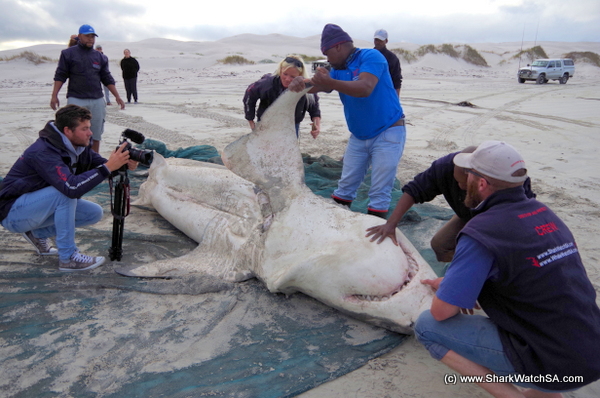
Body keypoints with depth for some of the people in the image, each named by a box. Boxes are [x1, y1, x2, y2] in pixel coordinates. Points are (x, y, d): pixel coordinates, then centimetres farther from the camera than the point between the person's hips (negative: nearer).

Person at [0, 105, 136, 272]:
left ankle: (39, 234, 10)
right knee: (65, 192, -31)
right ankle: (68, 257, -20)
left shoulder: (78, 146, -6)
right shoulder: (43, 152, -30)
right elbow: (72, 187, -42)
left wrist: (124, 163, -28)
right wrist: (108, 167, -43)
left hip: (38, 205, 8)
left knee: (94, 213, -3)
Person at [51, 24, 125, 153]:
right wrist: (54, 96, -5)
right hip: (76, 100, -3)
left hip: (97, 101, 3)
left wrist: (117, 97, 7)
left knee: (96, 135, 5)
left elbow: (107, 79, 16)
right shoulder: (69, 54, 4)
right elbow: (60, 76, 3)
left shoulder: (100, 57, 14)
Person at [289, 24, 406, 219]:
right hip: (358, 137, 7)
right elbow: (318, 86, -3)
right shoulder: (338, 70, 8)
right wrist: (300, 83, -26)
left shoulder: (370, 56, -14)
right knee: (345, 187, 11)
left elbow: (365, 88, -30)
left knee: (379, 194, -5)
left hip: (388, 133, -7)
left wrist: (330, 83, -39)